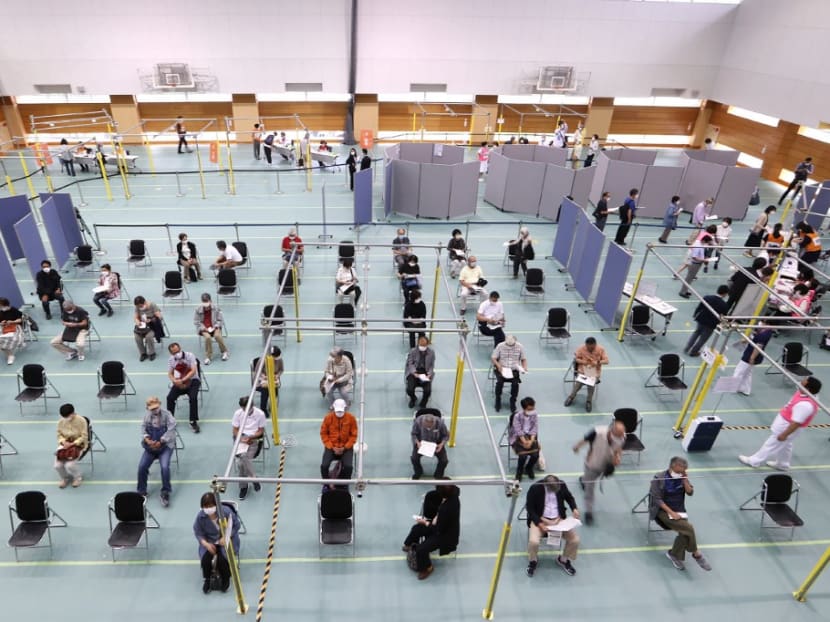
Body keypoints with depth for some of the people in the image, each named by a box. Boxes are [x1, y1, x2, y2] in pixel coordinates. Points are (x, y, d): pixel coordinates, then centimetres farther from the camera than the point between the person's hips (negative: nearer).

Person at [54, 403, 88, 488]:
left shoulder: (81, 420, -15)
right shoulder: (60, 421, -3)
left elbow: (84, 437, -13)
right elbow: (59, 434, 8)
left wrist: (73, 444, -24)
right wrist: (63, 442, -12)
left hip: (78, 445, -4)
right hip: (64, 444, 4)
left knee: (69, 465, -25)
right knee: (57, 465, -16)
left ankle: (78, 477, 9)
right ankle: (64, 478, 18)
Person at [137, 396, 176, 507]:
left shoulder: (167, 415, -8)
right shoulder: (147, 415, 5)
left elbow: (171, 430, -15)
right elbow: (143, 428, 1)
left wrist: (160, 442, -21)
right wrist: (147, 440, -17)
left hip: (165, 445, -4)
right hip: (150, 446, 4)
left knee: (165, 467, -23)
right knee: (141, 466, -15)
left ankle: (165, 493, -6)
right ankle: (141, 492, 8)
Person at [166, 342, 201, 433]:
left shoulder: (190, 355, -14)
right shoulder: (171, 360, -1)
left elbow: (193, 371, -20)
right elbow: (170, 374, 4)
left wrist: (182, 380, -30)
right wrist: (175, 381, -19)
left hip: (192, 380, -4)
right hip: (179, 382, 4)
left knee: (193, 397, -28)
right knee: (170, 397, -18)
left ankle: (193, 422, -16)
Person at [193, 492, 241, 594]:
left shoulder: (226, 511, -24)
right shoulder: (200, 516, -18)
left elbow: (236, 525, -9)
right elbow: (198, 532, -4)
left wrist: (226, 537, -20)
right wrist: (205, 543, -20)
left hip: (226, 540, -2)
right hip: (209, 541, 3)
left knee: (222, 559, -26)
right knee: (205, 559, -24)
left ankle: (225, 579, 7)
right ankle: (207, 579, 9)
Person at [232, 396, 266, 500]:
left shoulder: (260, 414, -9)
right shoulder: (238, 413, -3)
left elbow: (261, 431, -2)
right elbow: (235, 430, 2)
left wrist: (250, 437, -18)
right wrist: (242, 438, -16)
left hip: (254, 439, -2)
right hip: (241, 438, 2)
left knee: (241, 461, -26)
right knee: (241, 458, -28)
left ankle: (243, 486, -6)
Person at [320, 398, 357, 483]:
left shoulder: (351, 418, -9)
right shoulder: (328, 417, -9)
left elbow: (354, 435, -2)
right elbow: (323, 433, -1)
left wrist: (345, 447, -11)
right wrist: (332, 447, -10)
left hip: (346, 447, -1)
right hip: (331, 447, 1)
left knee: (348, 466, -23)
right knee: (324, 466, -20)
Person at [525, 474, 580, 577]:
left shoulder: (562, 485, -8)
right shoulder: (535, 488, -19)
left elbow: (569, 497, 13)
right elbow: (530, 509, -12)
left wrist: (574, 509, -6)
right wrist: (540, 524, -24)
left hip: (559, 519, 4)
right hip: (540, 519, -3)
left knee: (575, 539, -15)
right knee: (533, 541, -28)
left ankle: (564, 560, 17)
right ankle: (533, 561, 8)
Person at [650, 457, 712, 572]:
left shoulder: (682, 477, 4)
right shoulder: (659, 478, -13)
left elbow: (690, 492, -1)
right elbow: (657, 499, -14)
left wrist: (685, 479, -12)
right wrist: (671, 512, -21)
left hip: (679, 511, 5)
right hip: (663, 511, -5)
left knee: (685, 532, -24)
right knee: (688, 528, -23)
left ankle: (674, 555, -6)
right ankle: (696, 554, 0)